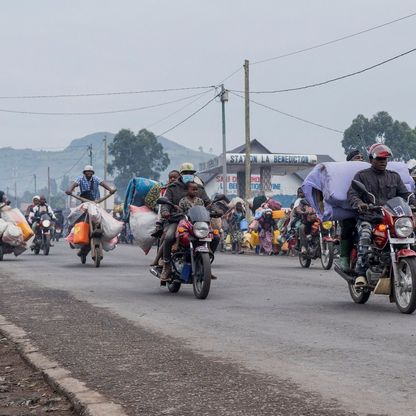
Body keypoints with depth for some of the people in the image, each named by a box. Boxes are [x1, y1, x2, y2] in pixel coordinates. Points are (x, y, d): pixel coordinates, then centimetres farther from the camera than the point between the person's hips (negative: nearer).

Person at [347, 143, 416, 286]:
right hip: (368, 218, -3)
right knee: (364, 237, -33)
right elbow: (352, 194, -1)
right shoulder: (361, 176, 11)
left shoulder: (394, 177, 21)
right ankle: (361, 273, -34)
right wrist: (359, 203, -24)